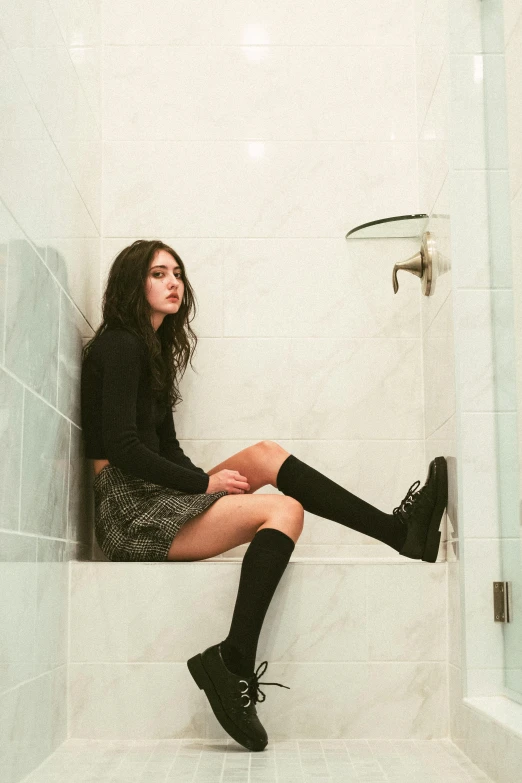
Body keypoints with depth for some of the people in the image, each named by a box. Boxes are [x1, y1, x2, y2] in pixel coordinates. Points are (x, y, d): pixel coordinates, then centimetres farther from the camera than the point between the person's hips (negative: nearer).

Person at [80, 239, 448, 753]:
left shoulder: (152, 347, 20)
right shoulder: (120, 346, -9)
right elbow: (121, 448, -18)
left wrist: (206, 483, -2)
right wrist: (204, 482, -13)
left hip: (156, 495, 9)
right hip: (129, 509, -9)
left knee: (265, 454, -1)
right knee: (284, 509, -20)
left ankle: (400, 529, -5)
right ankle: (233, 662, -27)